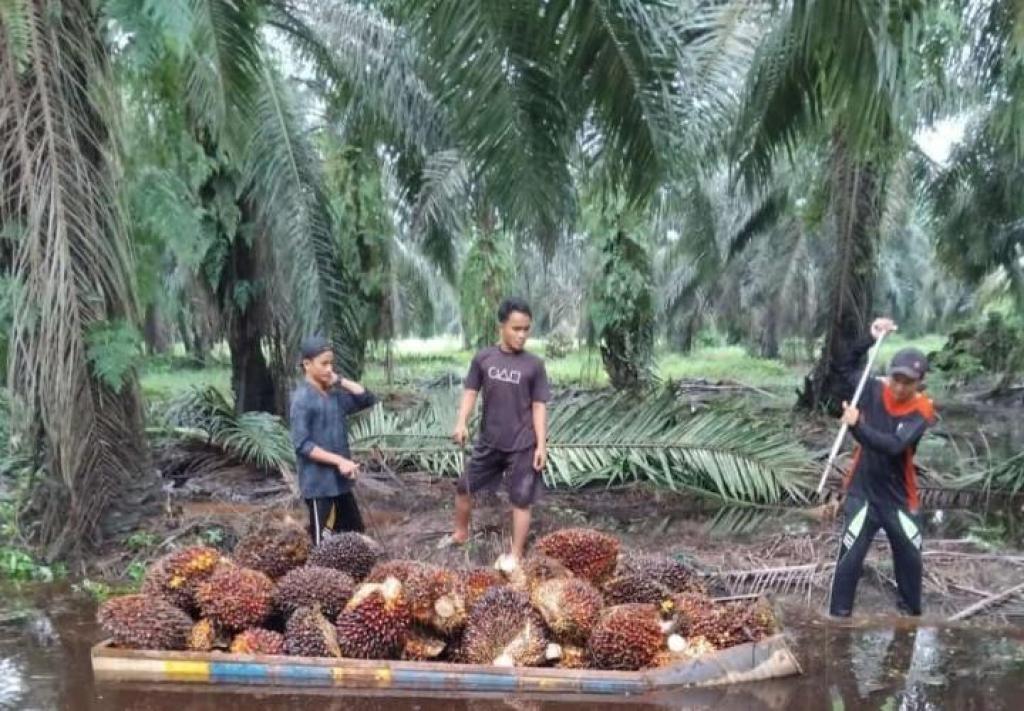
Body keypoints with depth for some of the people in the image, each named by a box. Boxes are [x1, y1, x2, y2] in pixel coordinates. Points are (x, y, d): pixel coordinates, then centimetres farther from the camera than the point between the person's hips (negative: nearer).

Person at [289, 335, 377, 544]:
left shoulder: (335, 395, 8)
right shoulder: (302, 399, -15)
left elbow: (368, 399, 9)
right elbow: (302, 445, -20)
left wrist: (341, 381, 0)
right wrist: (339, 461, -23)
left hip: (340, 480, 8)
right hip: (318, 483, -8)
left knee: (355, 531, 17)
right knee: (321, 542, 0)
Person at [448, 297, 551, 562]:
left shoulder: (534, 365, -7)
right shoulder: (483, 358, -3)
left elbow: (539, 406, -4)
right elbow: (470, 392, 1)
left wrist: (541, 445, -9)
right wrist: (461, 423, -15)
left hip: (522, 445, -2)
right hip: (488, 441, 3)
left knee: (521, 501, 5)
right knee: (464, 487, 15)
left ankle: (516, 555, 18)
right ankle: (461, 533, 40)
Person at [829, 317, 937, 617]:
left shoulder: (921, 411, -15)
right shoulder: (874, 390, -7)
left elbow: (893, 446, -30)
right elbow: (846, 366, 3)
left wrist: (857, 425, -42)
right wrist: (871, 340, -12)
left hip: (899, 497, 0)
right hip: (863, 493, 0)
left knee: (910, 558, 15)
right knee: (850, 558, -5)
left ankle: (912, 616, 38)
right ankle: (838, 618, 6)